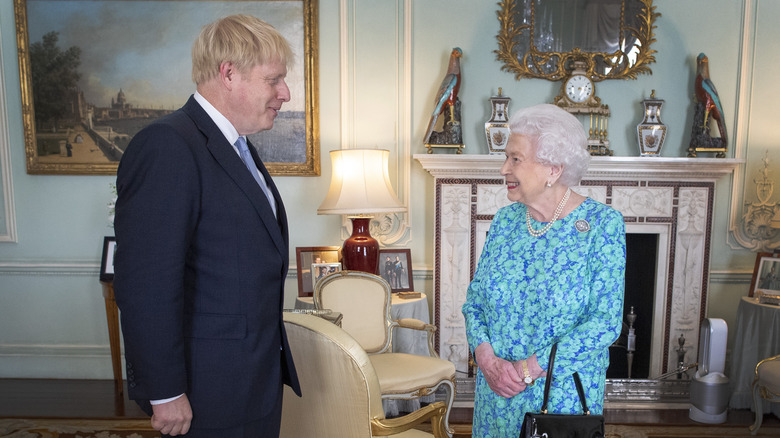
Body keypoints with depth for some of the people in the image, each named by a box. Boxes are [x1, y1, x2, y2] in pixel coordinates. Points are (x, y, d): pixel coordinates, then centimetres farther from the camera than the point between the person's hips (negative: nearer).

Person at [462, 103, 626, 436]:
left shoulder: (602, 224, -13)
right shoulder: (504, 220, 1)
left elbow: (605, 321, -18)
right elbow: (474, 300, 4)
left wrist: (528, 369, -21)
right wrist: (486, 358, -14)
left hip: (564, 395, -4)